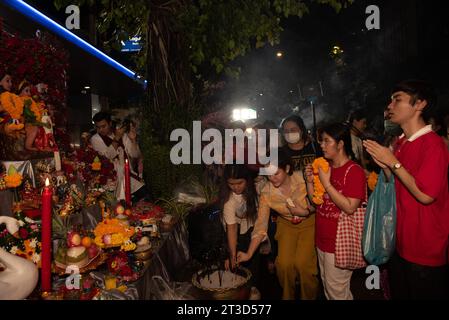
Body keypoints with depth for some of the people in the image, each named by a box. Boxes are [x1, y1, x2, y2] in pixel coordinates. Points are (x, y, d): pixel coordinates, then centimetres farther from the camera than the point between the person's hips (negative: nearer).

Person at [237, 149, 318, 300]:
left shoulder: (303, 180, -24)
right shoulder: (266, 193, -19)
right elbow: (260, 225, -16)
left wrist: (306, 211, -27)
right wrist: (249, 253, -20)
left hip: (309, 222, -2)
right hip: (287, 224, 2)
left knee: (302, 262, -19)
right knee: (284, 263, -14)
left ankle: (309, 296, 13)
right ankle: (287, 295, 19)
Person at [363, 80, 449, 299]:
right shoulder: (401, 143, 7)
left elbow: (425, 195, -25)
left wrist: (393, 162, -20)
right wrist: (385, 167, -5)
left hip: (426, 252, -8)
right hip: (401, 244, 8)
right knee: (398, 293, 21)